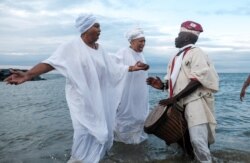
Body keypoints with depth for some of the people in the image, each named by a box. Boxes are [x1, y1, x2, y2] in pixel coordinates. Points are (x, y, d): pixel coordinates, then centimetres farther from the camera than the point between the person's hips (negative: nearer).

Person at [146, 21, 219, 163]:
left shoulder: (196, 53, -8)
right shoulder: (178, 56, 17)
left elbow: (197, 81, -18)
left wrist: (175, 98, -22)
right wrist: (163, 85, 1)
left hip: (195, 102, -8)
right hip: (180, 104, 8)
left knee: (197, 140, -13)